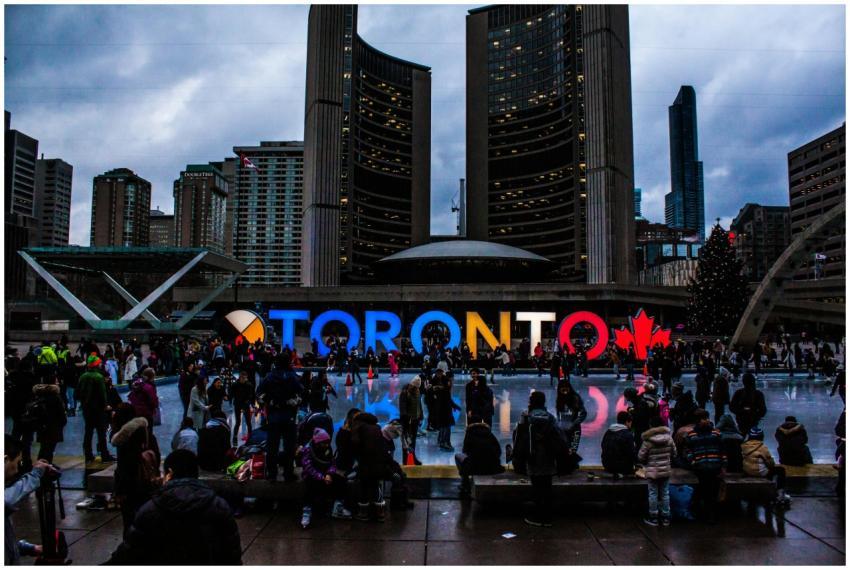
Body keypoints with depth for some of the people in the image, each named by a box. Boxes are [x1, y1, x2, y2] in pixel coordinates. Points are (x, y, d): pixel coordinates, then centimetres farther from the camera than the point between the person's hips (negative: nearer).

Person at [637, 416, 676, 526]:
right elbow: (674, 453, 5)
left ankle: (653, 518, 13)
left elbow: (640, 457, -11)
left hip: (652, 471, -4)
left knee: (653, 494, 6)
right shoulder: (669, 438, -5)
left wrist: (647, 462, 10)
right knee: (665, 493, 13)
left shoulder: (648, 440, -16)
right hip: (666, 470, 4)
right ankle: (666, 517, 21)